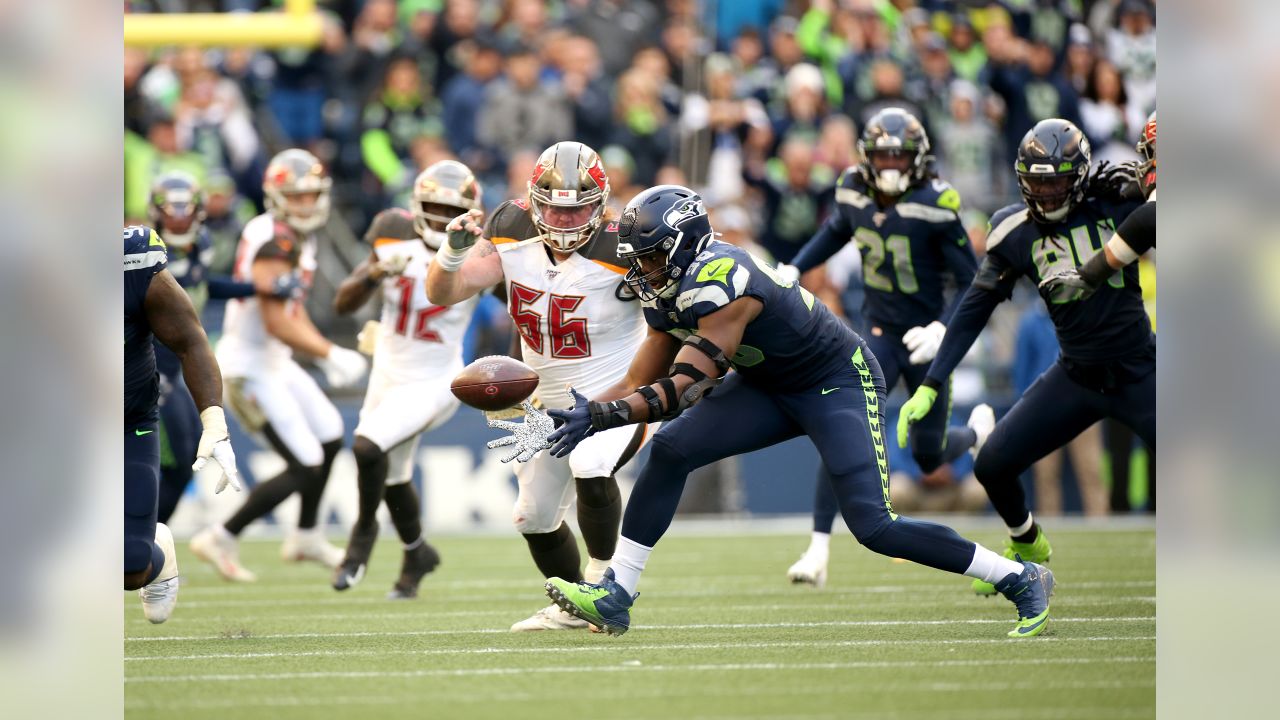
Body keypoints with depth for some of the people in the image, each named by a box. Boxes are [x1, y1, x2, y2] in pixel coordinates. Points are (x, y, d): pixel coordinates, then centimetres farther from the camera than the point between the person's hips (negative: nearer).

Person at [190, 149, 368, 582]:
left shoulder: (299, 239, 9)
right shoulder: (273, 242, -23)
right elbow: (275, 322, -26)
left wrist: (325, 354, 7)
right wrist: (330, 354, -19)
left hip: (274, 363, 10)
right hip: (251, 369, -10)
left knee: (330, 437, 23)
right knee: (305, 468, -7)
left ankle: (306, 537, 38)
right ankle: (222, 540, 2)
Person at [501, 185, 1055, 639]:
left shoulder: (720, 283, -32)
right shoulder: (669, 291, -3)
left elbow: (684, 389, -34)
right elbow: (640, 384, 2)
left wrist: (599, 416, -37)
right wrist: (573, 416, -10)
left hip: (839, 381, -9)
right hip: (771, 387, 9)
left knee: (873, 526, -17)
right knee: (670, 450, -11)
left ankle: (1020, 580, -1)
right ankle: (614, 596, -8)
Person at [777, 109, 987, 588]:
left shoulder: (935, 206, -21)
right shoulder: (854, 191, -7)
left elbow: (971, 283, -15)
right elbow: (837, 231, 17)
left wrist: (944, 328, -29)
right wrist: (795, 269, 4)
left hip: (925, 338, -3)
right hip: (880, 333, 3)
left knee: (929, 457, 11)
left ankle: (979, 429, 49)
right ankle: (819, 551, -15)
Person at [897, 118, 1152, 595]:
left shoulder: (1117, 204, -10)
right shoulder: (1016, 233, -4)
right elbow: (974, 309, 1)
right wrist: (930, 386, -1)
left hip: (1137, 376, -2)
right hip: (1075, 376, 3)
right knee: (993, 465, -1)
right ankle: (1026, 546, 31)